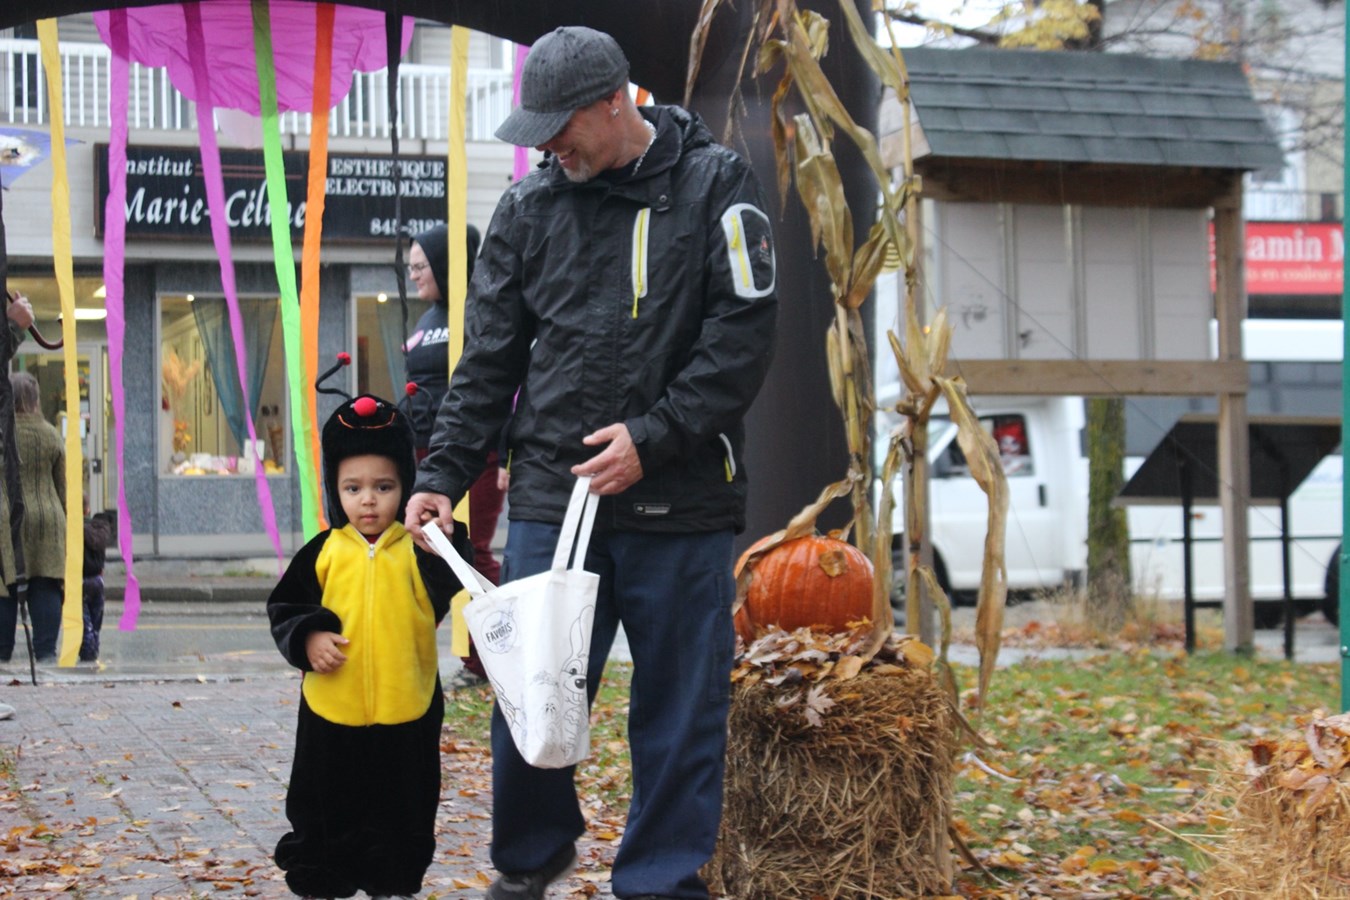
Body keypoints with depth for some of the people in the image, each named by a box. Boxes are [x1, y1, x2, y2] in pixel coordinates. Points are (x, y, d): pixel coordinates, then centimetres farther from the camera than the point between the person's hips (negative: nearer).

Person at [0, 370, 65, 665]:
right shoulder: (51, 434, 4)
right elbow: (62, 484, 9)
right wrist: (63, 519, 18)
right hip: (46, 516, 3)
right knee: (45, 587, 3)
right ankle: (45, 649, 1)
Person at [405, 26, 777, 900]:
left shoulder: (717, 185, -1)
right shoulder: (530, 204, 7)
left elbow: (743, 336, -7)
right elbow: (489, 360, 10)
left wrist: (654, 437, -14)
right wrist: (443, 475, 1)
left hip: (682, 503, -2)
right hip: (551, 495, 2)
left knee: (680, 705, 4)